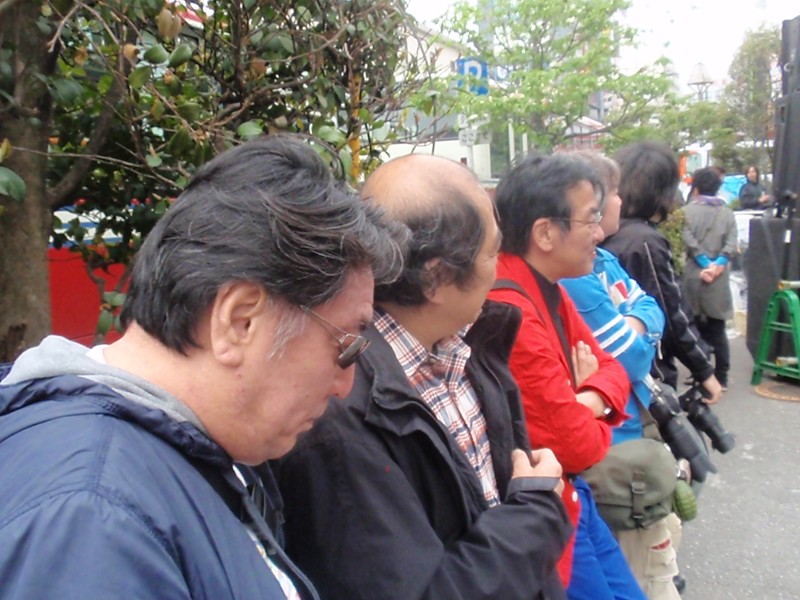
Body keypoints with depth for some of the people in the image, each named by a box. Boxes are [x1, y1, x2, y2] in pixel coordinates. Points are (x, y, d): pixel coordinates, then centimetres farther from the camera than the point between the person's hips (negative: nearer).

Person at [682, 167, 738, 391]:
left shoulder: (688, 210, 2)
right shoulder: (727, 213, 11)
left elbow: (689, 240, -12)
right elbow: (732, 244, -3)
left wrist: (705, 264, -12)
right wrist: (718, 264, -11)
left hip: (694, 277, -2)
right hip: (719, 279, 2)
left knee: (695, 328, 7)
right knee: (717, 330, 11)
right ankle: (721, 376, 13)